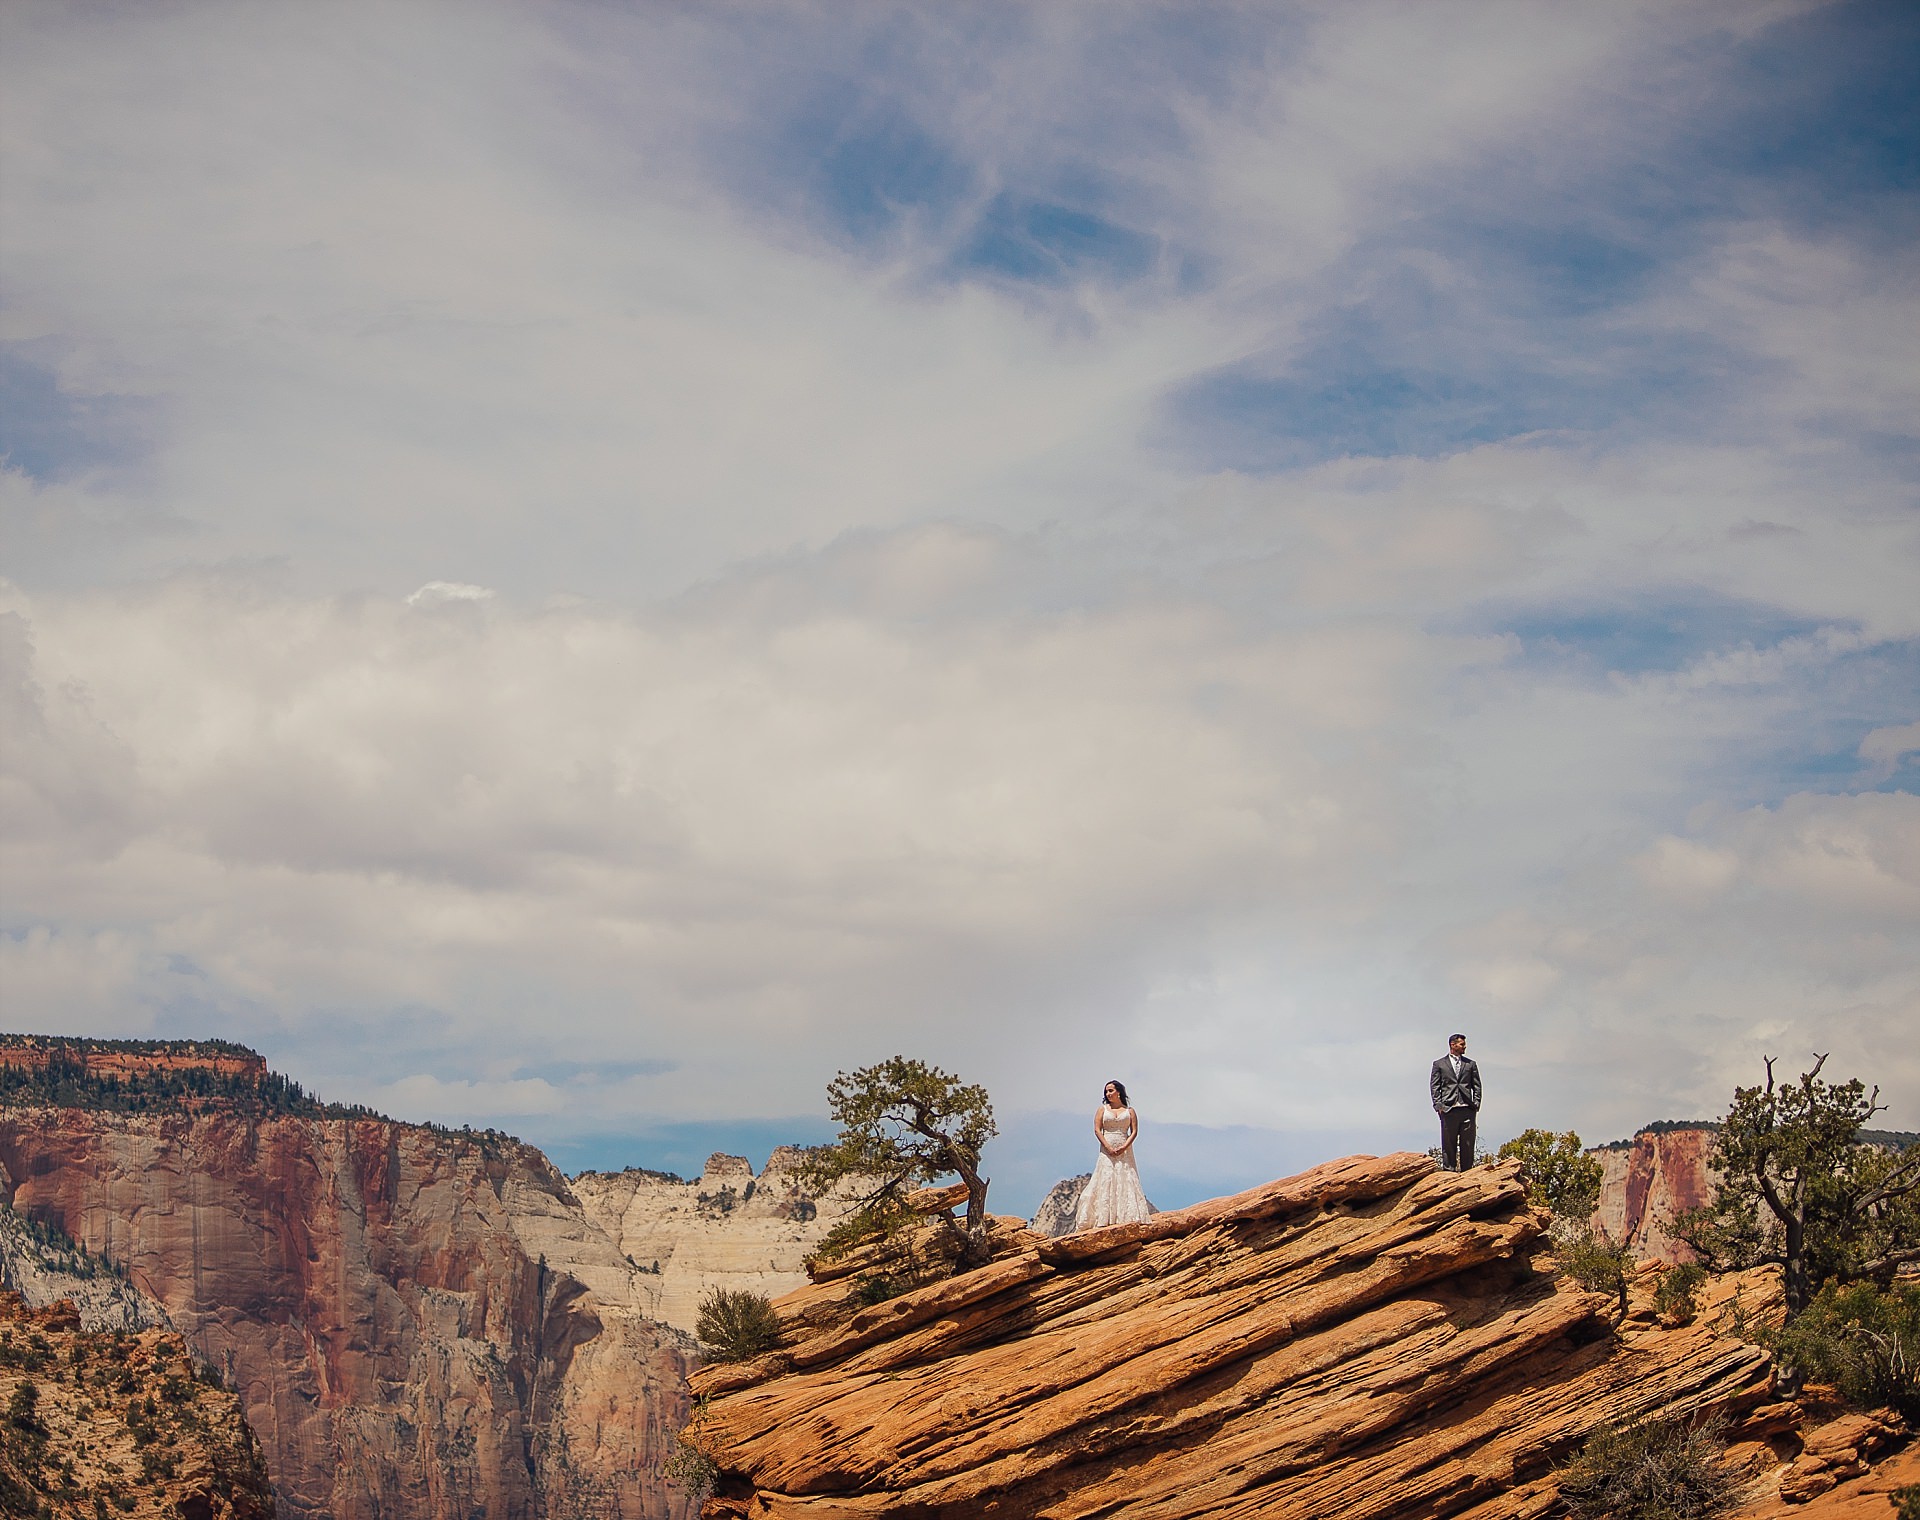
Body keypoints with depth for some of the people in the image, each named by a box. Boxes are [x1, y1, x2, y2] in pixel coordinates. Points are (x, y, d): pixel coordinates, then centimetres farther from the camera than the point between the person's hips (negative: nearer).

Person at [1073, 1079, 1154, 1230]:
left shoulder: (1129, 1111, 9)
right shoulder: (1102, 1109, 9)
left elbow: (1134, 1131, 2)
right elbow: (1097, 1130, 0)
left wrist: (1124, 1147, -13)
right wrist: (1108, 1148, -12)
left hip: (1125, 1150, 0)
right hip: (1107, 1149, 0)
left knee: (1126, 1181, -6)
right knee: (1106, 1181, -7)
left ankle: (1129, 1218, -9)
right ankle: (1104, 1219, -11)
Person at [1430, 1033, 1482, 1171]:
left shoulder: (1470, 1064, 17)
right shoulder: (1439, 1064, 11)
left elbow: (1477, 1086, 15)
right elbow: (1434, 1086, 6)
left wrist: (1476, 1104, 2)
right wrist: (1438, 1105, -5)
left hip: (1467, 1109, 2)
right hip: (1448, 1108, -2)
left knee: (1467, 1144, 0)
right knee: (1449, 1143, -1)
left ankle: (1466, 1171, 3)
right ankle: (1449, 1169, 2)